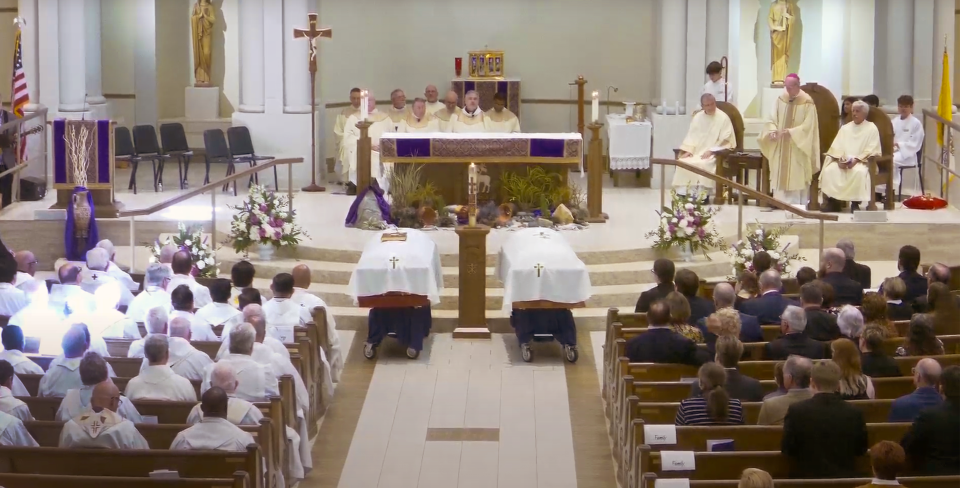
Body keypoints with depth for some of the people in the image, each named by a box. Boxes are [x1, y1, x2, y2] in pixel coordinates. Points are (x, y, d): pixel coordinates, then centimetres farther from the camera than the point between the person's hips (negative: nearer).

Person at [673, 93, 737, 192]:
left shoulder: (723, 118, -3)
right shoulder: (697, 117, 12)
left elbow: (725, 140, -7)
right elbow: (692, 136, 12)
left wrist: (711, 151, -17)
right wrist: (688, 150, -5)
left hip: (715, 154, -5)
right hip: (697, 152, 5)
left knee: (703, 164, -35)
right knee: (682, 162, -21)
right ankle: (682, 194, -21)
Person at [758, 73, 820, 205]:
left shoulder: (807, 102, -9)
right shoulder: (781, 99, 5)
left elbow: (808, 126, -14)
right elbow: (771, 119, 4)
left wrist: (790, 132, -25)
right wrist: (773, 130, -17)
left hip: (797, 147, -5)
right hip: (780, 146, 5)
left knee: (795, 178, -5)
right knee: (779, 175, 4)